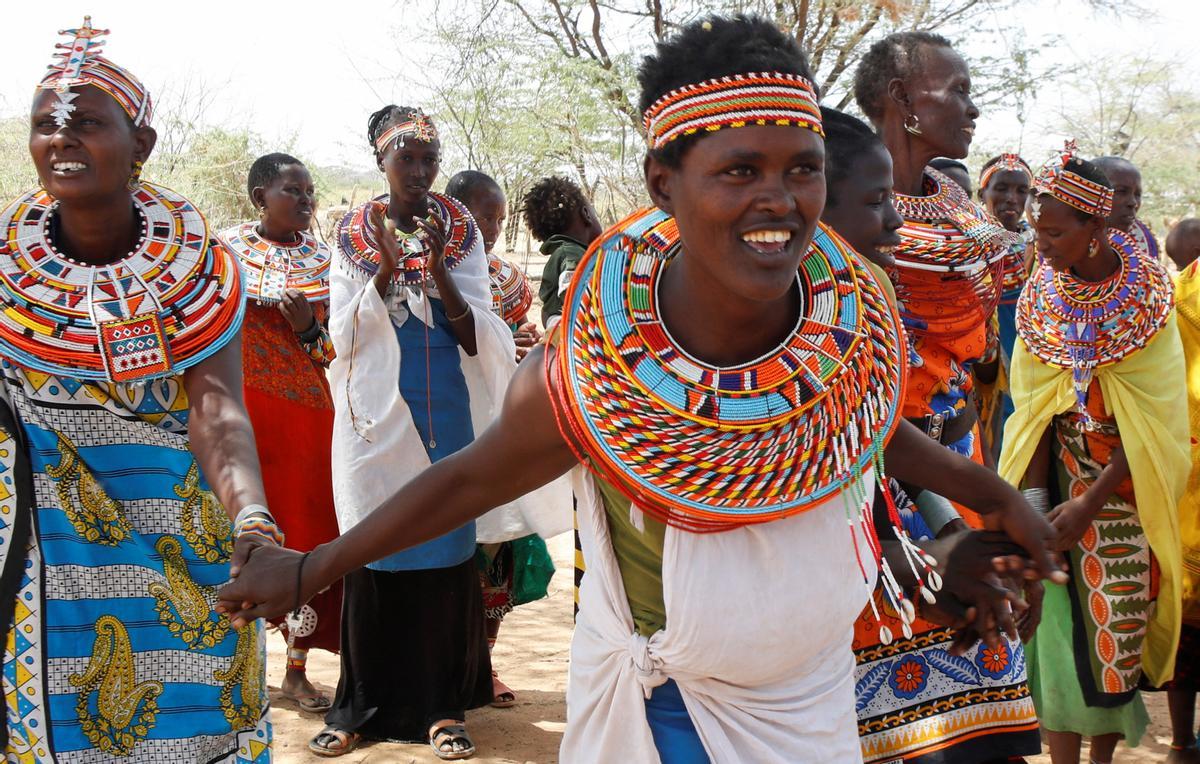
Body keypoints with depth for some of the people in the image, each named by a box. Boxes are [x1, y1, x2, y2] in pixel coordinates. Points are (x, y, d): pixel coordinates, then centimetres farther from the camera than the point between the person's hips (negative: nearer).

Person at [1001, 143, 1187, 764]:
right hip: (1058, 472, 2)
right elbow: (1033, 406, -3)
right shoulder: (1040, 292, -2)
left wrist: (1090, 504, -19)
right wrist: (1034, 497, -15)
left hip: (1126, 485, -2)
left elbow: (1151, 422, -13)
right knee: (1056, 618, -4)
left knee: (1117, 618, 1)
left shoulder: (1147, 296, -10)